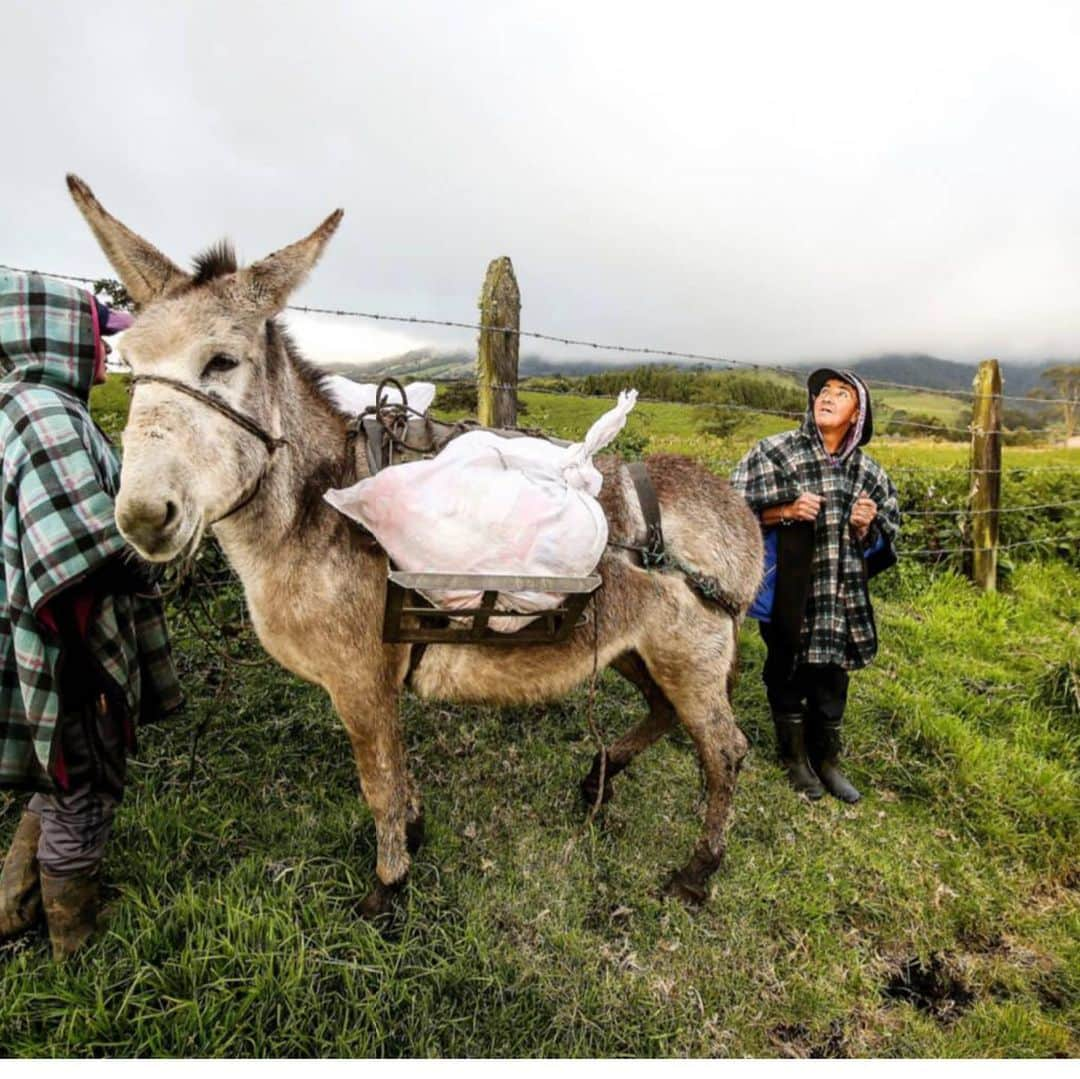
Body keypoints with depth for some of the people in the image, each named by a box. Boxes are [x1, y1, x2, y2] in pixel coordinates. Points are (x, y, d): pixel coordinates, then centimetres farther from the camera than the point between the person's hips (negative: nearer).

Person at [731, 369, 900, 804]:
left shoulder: (867, 472, 5)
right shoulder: (776, 451, -6)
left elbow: (881, 543, 13)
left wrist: (864, 528, -10)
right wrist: (786, 511, -18)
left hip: (840, 595, 3)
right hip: (787, 592, -3)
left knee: (831, 678, 12)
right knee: (787, 675, 11)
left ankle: (827, 760, 35)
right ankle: (795, 759, 32)